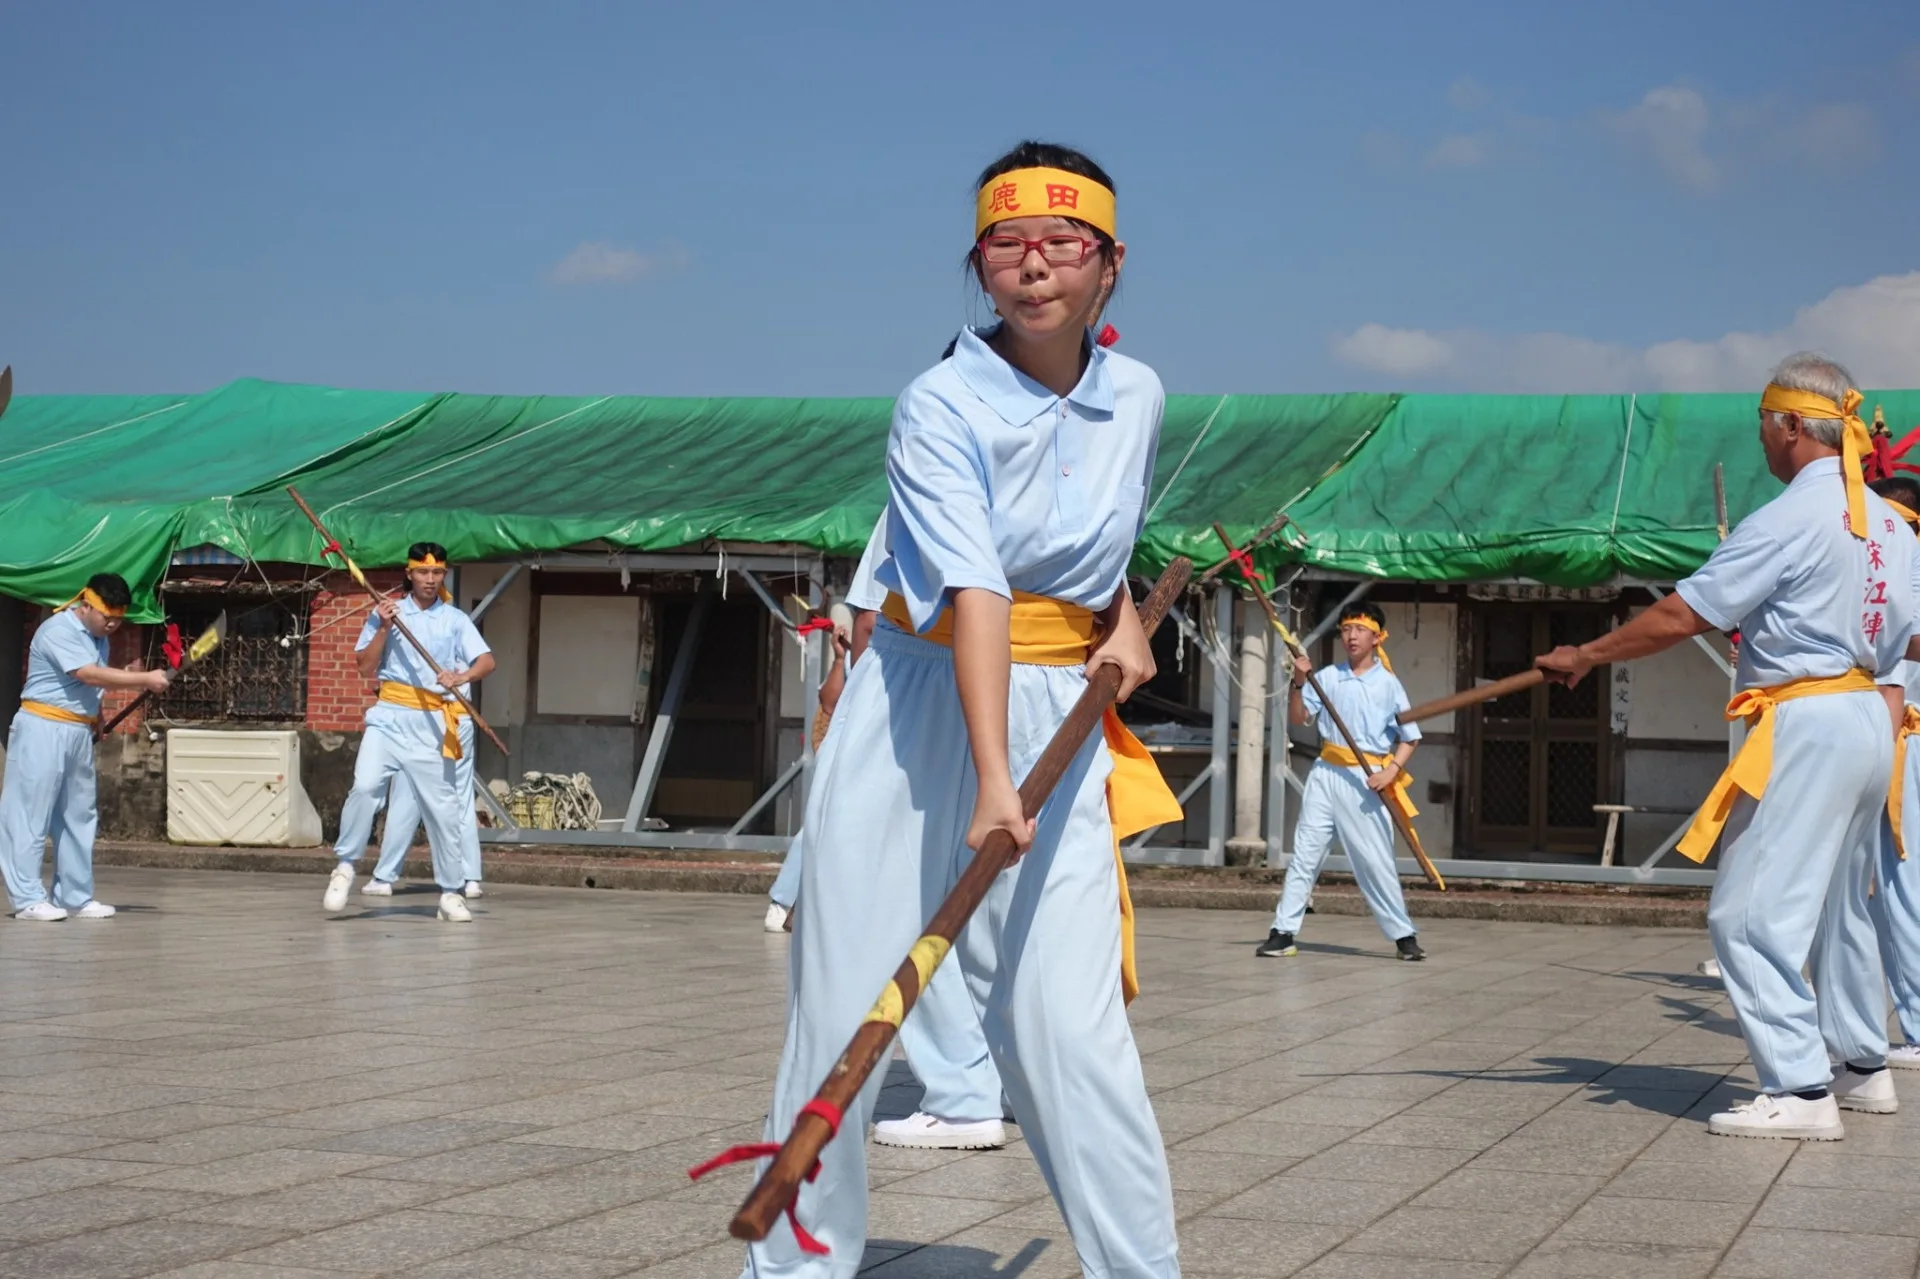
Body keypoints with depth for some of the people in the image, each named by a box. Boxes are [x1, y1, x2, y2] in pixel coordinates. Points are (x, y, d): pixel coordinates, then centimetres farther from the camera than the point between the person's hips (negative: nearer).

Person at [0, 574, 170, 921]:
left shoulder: (98, 637, 13)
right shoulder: (58, 630, -16)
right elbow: (89, 675, -25)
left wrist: (129, 678, -3)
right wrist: (145, 679, -25)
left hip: (79, 733, 9)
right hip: (44, 730, -9)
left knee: (79, 816, 10)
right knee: (31, 814, -5)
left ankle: (74, 897, 16)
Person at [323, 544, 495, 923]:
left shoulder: (455, 620, 8)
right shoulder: (386, 612, 10)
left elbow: (487, 661, -5)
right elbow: (365, 668, 4)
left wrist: (461, 677, -26)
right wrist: (383, 629, -9)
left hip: (432, 722, 0)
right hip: (390, 716, 0)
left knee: (443, 806, 0)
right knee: (365, 785, -20)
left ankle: (452, 892, 8)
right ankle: (345, 866, -5)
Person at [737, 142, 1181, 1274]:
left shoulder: (1138, 396, 4)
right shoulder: (941, 407, -12)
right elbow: (975, 594, -25)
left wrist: (1124, 623, 7)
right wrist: (991, 779, -33)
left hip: (1057, 718, 3)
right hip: (919, 707, -2)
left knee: (1068, 1024, -8)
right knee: (839, 1010, 0)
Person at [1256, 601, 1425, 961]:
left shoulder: (1388, 684, 0)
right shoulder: (1328, 677, 6)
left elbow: (1409, 737, 1)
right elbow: (1298, 718, 0)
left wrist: (1391, 771, -14)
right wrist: (1298, 683, -15)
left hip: (1366, 780, -3)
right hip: (1326, 773, 3)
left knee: (1376, 860, -1)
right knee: (1305, 853, 2)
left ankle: (1404, 936, 9)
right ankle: (1283, 932, 4)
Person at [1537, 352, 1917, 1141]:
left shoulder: (1790, 519, -15)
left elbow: (1682, 616, -16)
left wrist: (1587, 655, -6)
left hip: (1805, 727, -9)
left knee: (1751, 915, -8)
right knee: (1836, 909, 22)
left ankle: (1799, 1090, -13)